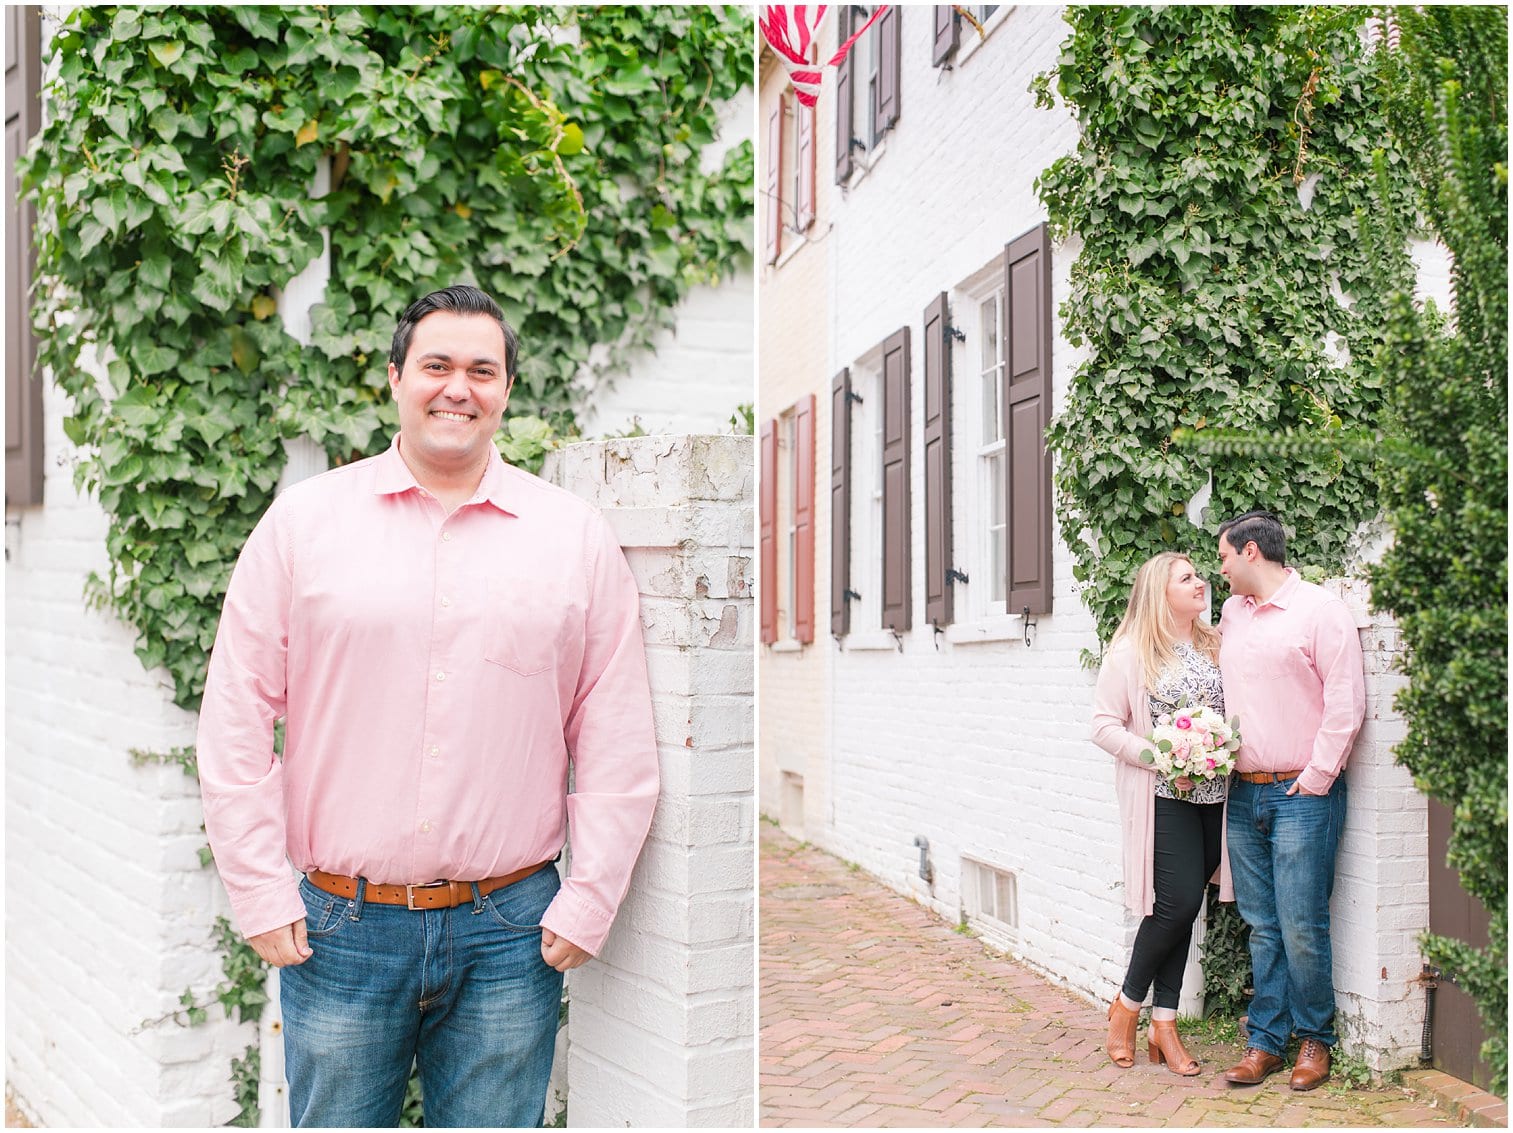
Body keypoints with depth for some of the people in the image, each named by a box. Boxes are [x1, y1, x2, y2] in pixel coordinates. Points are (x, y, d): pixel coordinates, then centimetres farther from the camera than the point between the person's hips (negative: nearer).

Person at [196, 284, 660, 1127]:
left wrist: (588, 903, -2)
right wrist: (261, 895, -3)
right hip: (338, 927, 0)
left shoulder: (580, 537, 2)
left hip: (510, 933, 1)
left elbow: (619, 740, 2)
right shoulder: (303, 520, 2)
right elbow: (236, 718, 1)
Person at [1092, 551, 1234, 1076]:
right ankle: (1127, 1004, 12)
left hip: (1214, 794, 5)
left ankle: (1164, 1024, 15)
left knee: (1184, 906, 6)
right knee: (1179, 901, -10)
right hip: (1162, 797, -5)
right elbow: (1105, 726, -6)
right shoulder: (1131, 652, -4)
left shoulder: (1215, 645, 11)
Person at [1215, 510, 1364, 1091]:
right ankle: (1265, 1041, 17)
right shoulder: (1231, 614, 14)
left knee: (1302, 927, -2)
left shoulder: (1319, 609, -6)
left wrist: (1316, 777, -11)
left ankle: (1315, 1039, 15)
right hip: (1243, 792, 6)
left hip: (1302, 793, -6)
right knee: (1261, 926, 9)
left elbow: (1346, 703, -9)